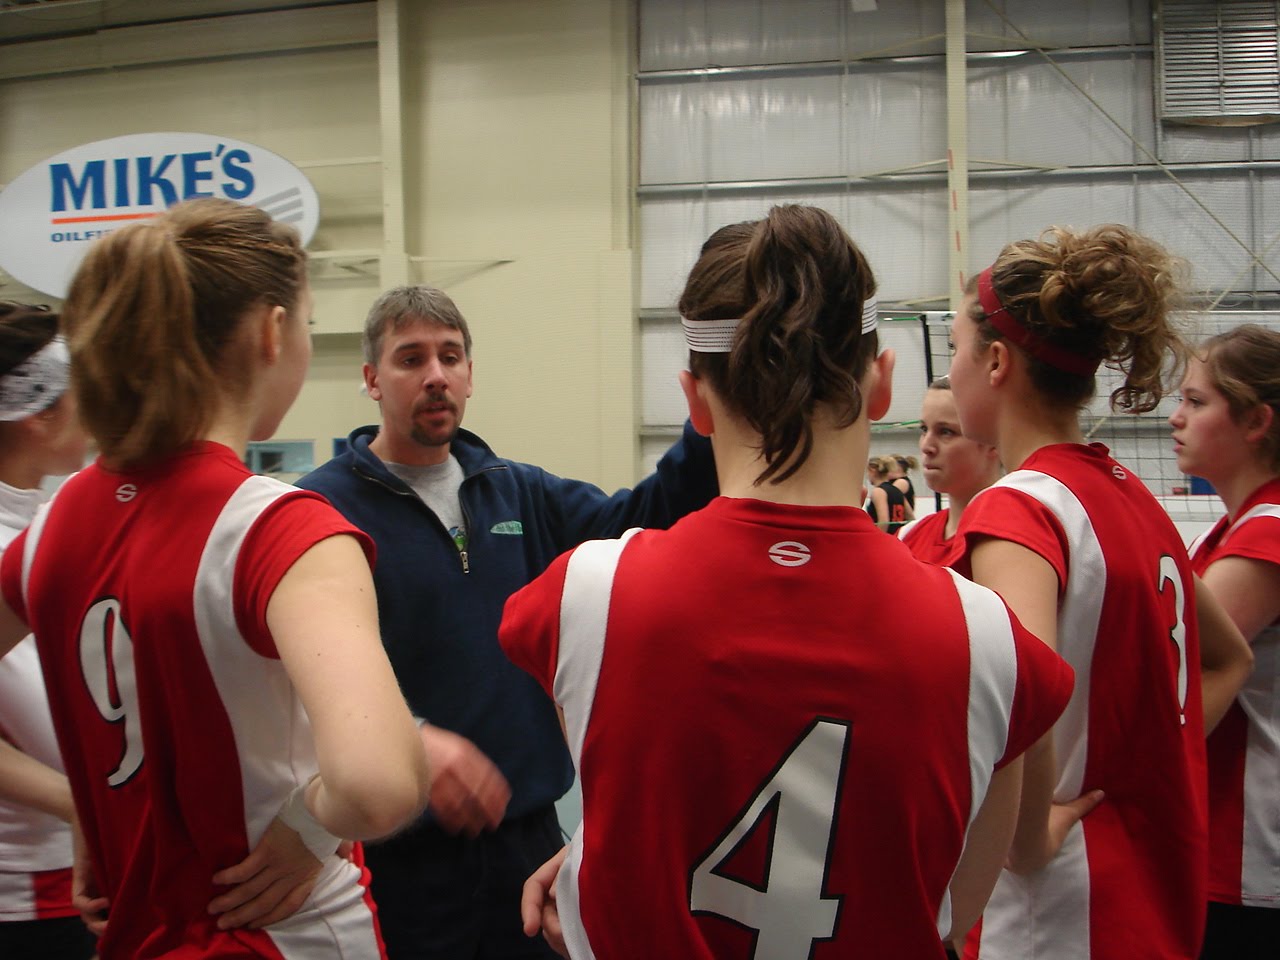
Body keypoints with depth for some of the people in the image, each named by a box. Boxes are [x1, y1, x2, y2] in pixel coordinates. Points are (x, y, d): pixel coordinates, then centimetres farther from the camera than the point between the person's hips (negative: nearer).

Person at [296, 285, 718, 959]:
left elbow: (636, 522, 2)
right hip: (396, 852, -5)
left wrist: (711, 431, -14)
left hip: (527, 828, 6)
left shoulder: (521, 493, 9)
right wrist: (406, 738, -35)